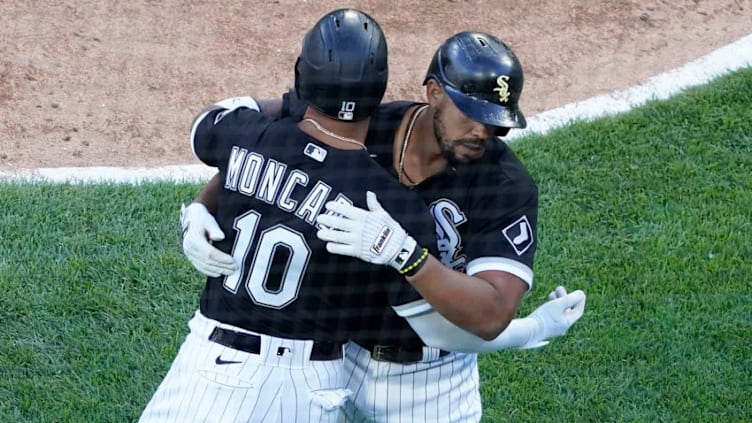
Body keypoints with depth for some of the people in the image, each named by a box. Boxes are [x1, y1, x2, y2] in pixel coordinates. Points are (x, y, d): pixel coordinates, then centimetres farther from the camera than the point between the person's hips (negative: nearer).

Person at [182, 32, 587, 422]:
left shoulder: (506, 185, -22)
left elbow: (491, 316, -33)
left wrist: (401, 251, -44)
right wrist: (201, 213, -23)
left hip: (430, 383, -2)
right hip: (333, 354, 2)